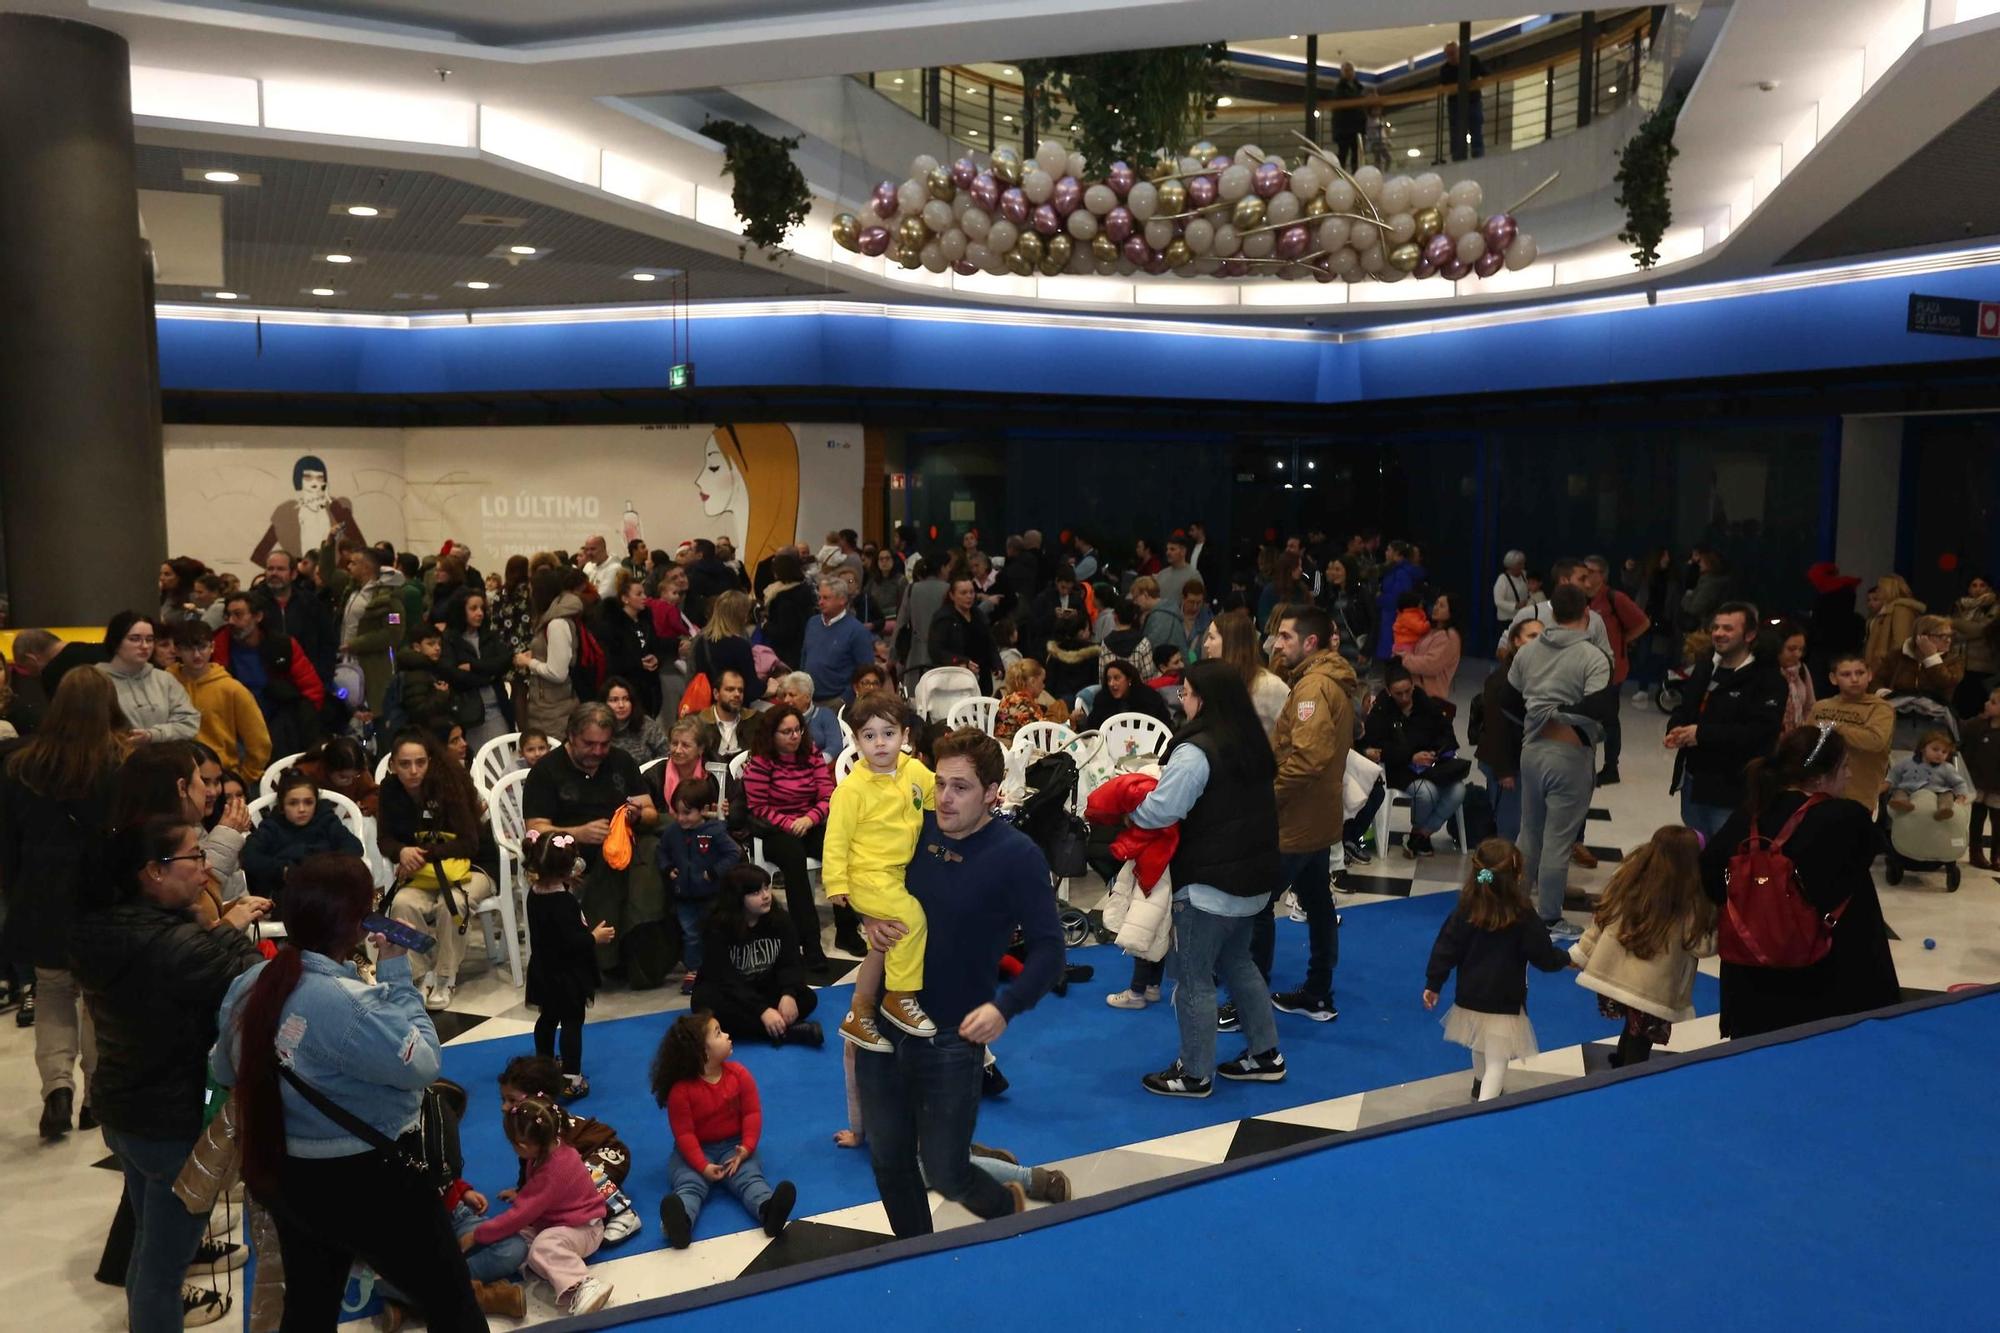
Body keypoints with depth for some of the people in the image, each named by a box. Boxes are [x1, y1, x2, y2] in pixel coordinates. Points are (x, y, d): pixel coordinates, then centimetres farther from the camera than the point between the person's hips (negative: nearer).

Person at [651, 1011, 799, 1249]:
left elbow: (752, 1113, -2)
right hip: (696, 1150, -2)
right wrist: (703, 1166, -25)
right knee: (689, 1183, -30)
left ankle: (768, 1210, -55)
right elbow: (684, 1132, -15)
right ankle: (680, 1220, -61)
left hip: (733, 1145, 2)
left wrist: (747, 1148, -16)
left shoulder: (739, 1074, -4)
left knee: (749, 1176, -26)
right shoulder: (681, 1089, -16)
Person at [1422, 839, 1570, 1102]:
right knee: (1497, 1063, 0)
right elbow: (1544, 957, -9)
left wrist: (1433, 984, 4)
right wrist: (1566, 958, 12)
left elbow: (1446, 948, -6)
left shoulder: (1465, 910, -10)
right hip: (1504, 1003, -5)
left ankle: (1481, 1088, 52)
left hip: (1470, 998, 5)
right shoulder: (1523, 917, -19)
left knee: (1480, 1048, 29)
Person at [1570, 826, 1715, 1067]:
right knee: (1639, 1047, 10)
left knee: (1633, 1032, 27)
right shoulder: (1688, 902, -16)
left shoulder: (1627, 876, -1)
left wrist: (1581, 953, 12)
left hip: (1610, 976, 5)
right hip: (1651, 991, -5)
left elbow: (1602, 918, 4)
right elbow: (1702, 946, -9)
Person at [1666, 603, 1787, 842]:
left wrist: (1703, 734, -20)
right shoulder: (1704, 670, 14)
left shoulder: (1767, 679, -11)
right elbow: (1683, 710, 21)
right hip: (1693, 781, 8)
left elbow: (1759, 731, -21)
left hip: (1731, 790, -7)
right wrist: (1676, 730, -3)